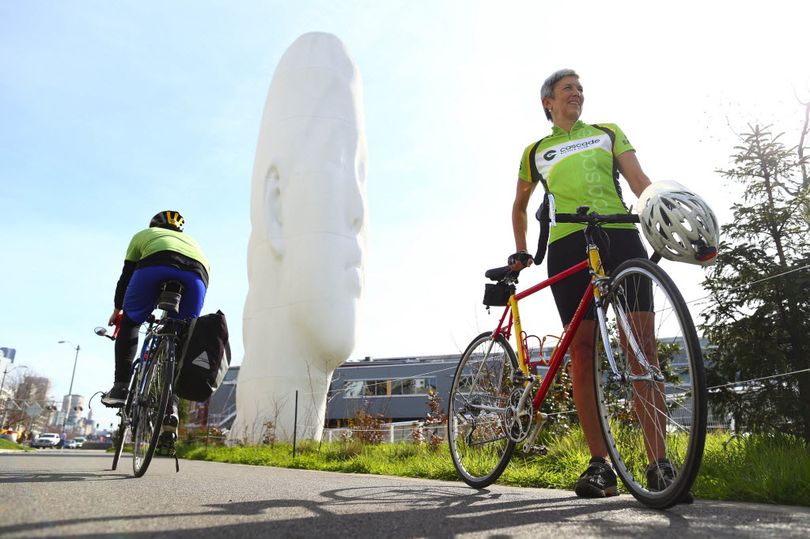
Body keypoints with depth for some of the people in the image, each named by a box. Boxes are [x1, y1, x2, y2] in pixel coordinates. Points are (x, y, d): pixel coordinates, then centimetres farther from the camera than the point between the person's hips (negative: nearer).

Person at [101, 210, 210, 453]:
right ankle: (170, 414, 5)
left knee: (130, 323, 26)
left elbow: (126, 275, 36)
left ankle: (121, 386, 15)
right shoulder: (192, 242, 44)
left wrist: (117, 309, 51)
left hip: (156, 266, -2)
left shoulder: (144, 234, 38)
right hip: (197, 276, 2)